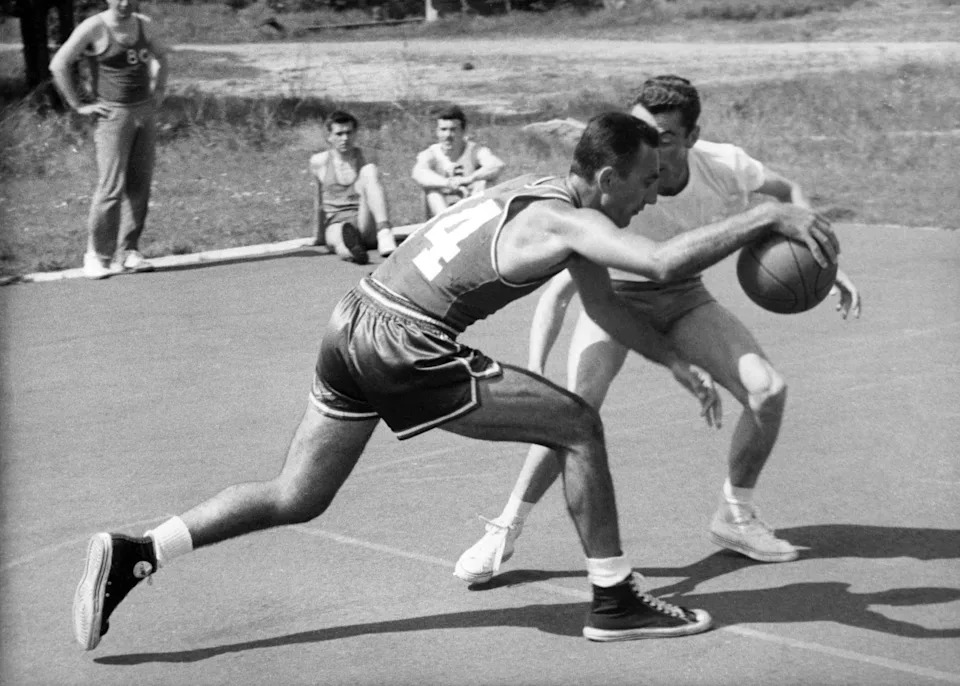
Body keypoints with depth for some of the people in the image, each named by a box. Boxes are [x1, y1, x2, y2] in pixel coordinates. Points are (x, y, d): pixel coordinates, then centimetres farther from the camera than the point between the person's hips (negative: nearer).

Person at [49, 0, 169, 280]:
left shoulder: (144, 24, 6)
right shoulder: (93, 28, -11)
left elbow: (160, 54, 26)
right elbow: (58, 65, -11)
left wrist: (158, 90, 14)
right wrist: (78, 105, -10)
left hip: (145, 112, 5)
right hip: (113, 114, -5)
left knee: (139, 187, 4)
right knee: (111, 188, -12)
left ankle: (128, 252, 13)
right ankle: (97, 256, -2)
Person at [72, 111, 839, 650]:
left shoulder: (540, 192, 16)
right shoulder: (564, 221, -12)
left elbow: (605, 306, 27)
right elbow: (663, 263, -31)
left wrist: (678, 365, 25)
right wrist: (769, 217, -23)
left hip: (353, 328, 9)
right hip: (406, 352, -9)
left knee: (296, 498, 17)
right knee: (577, 427, 2)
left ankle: (134, 554, 9)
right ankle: (615, 601, 10)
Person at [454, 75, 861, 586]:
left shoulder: (723, 166, -24)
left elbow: (787, 191, 1)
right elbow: (558, 289, -33)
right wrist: (534, 374, -45)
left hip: (684, 298, 3)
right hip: (615, 296, -3)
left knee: (768, 391, -14)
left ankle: (735, 516, 10)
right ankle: (505, 530, -9)